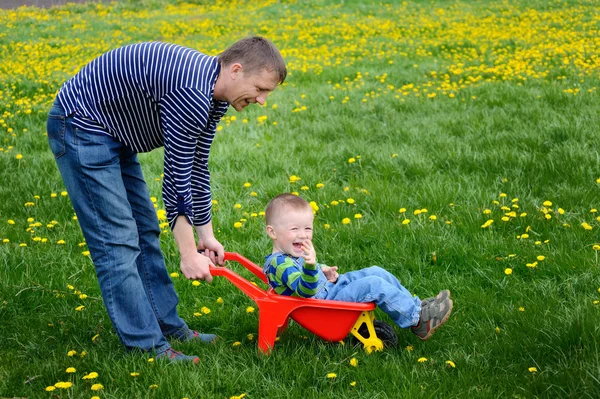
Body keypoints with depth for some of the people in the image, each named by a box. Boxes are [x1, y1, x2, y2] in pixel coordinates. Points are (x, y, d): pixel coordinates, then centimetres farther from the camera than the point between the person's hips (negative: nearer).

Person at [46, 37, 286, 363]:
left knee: (144, 231, 12)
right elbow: (176, 179, -25)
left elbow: (196, 167, 10)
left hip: (113, 134, 11)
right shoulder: (191, 93, -29)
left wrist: (205, 234, 13)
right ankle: (146, 345, -4)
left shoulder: (214, 95, 1)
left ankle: (167, 326, 21)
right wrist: (189, 254, -18)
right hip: (81, 126, -10)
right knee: (117, 239, -9)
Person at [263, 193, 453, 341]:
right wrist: (310, 266, -56)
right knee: (375, 285, -18)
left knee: (376, 272, 7)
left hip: (330, 286, 11)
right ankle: (418, 319, -7)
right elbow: (305, 291, -37)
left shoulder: (294, 253, 9)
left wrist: (324, 270, 4)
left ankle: (415, 305, 13)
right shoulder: (280, 264, -25)